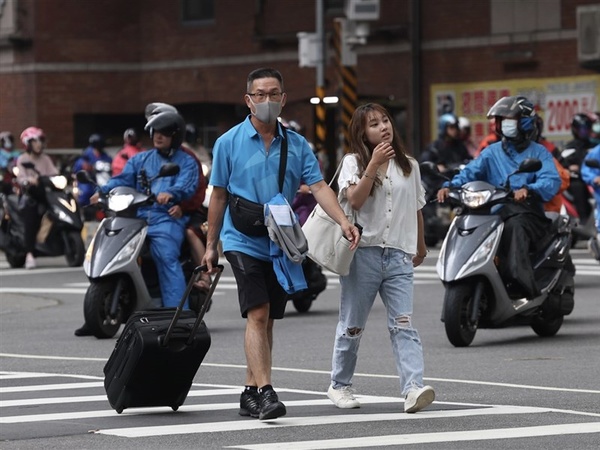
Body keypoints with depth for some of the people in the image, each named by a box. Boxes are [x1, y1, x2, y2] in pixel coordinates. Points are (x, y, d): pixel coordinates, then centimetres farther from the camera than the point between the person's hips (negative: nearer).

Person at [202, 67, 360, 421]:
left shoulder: (296, 145, 5)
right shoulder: (229, 143, -1)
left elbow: (318, 186, -4)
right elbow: (219, 196, 5)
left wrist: (343, 220, -21)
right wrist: (211, 245, 7)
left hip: (281, 245, 4)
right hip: (243, 242, -4)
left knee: (267, 321, 9)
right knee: (258, 315, -16)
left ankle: (251, 392, 18)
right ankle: (265, 392, -23)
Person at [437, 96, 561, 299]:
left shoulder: (538, 152, 10)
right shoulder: (492, 152, 22)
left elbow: (552, 181, -8)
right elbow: (470, 172, 6)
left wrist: (528, 190, -30)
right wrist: (449, 186, -16)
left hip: (527, 213, -4)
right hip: (495, 213, 4)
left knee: (514, 227, -38)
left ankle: (521, 284, -48)